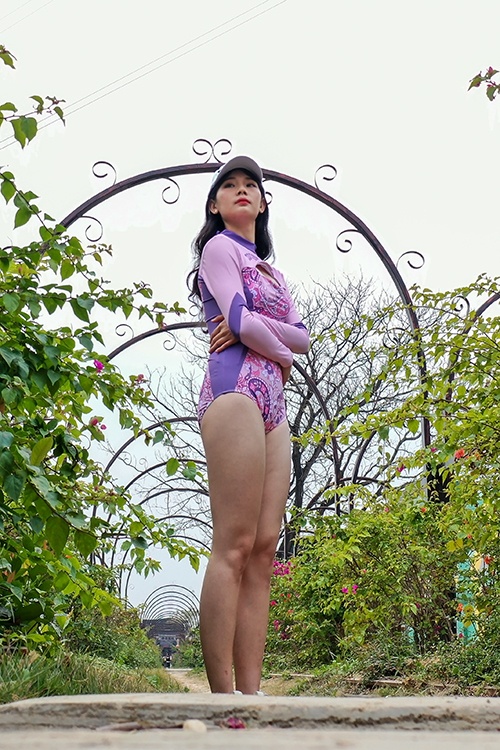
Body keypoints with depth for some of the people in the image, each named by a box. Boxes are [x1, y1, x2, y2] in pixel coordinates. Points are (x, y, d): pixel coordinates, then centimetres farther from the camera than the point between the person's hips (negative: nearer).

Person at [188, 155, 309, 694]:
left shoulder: (270, 271, 29)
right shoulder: (219, 248, 9)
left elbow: (302, 336, 14)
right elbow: (241, 319, -8)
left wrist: (250, 324, -3)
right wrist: (282, 354, 7)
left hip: (272, 406, 8)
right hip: (236, 389, -8)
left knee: (263, 550, -2)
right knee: (234, 546, -15)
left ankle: (251, 693, -2)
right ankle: (223, 694, -15)